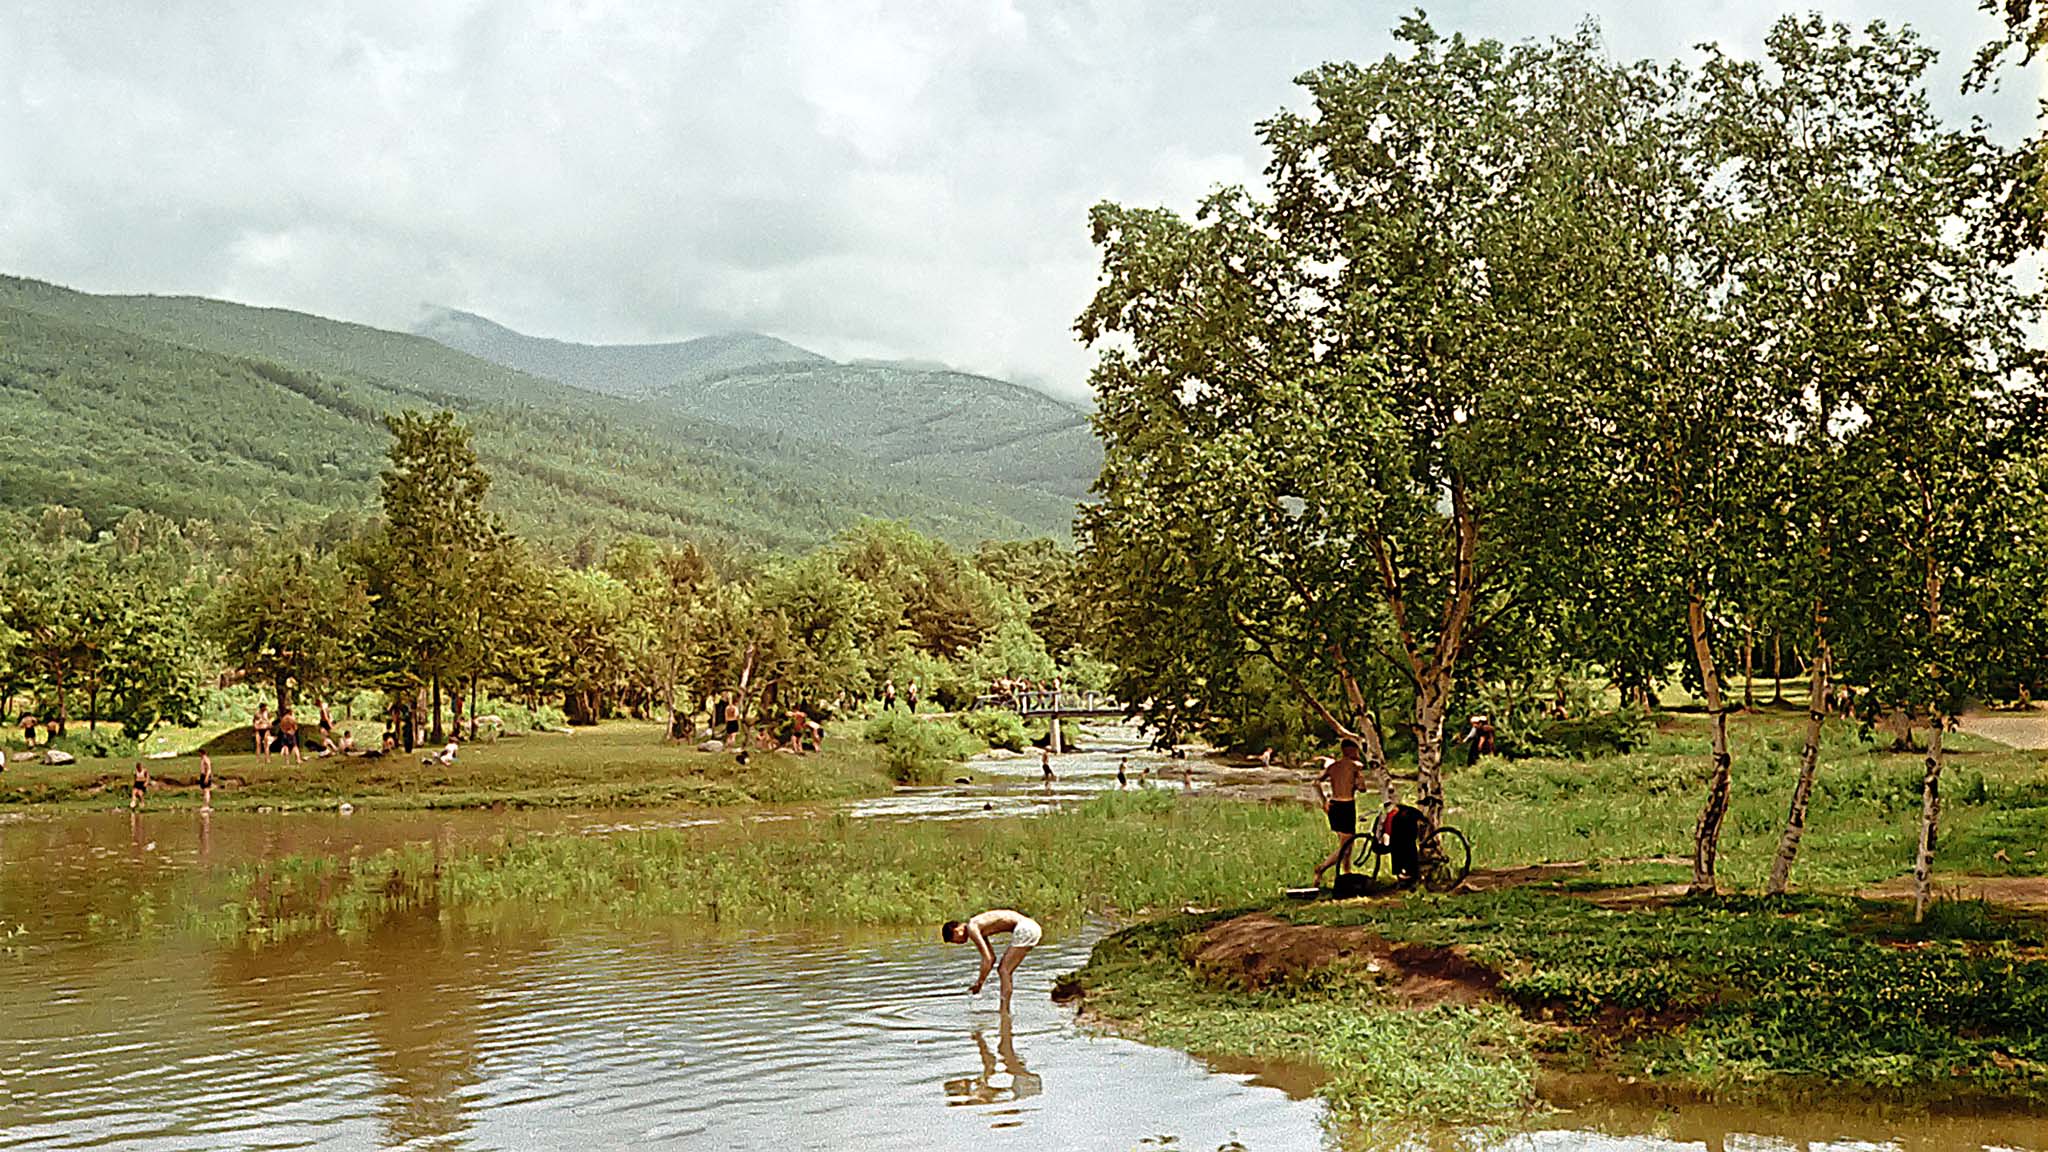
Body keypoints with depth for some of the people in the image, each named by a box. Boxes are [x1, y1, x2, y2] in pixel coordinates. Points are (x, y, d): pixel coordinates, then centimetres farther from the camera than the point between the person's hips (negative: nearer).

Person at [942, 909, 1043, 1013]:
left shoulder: (972, 928, -9)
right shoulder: (978, 926, 19)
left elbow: (987, 959, -13)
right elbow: (991, 958, 25)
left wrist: (979, 982, -4)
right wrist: (978, 983, 24)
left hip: (1025, 929, -10)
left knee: (1004, 971, -8)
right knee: (1003, 970, 15)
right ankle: (1005, 1011, 18)